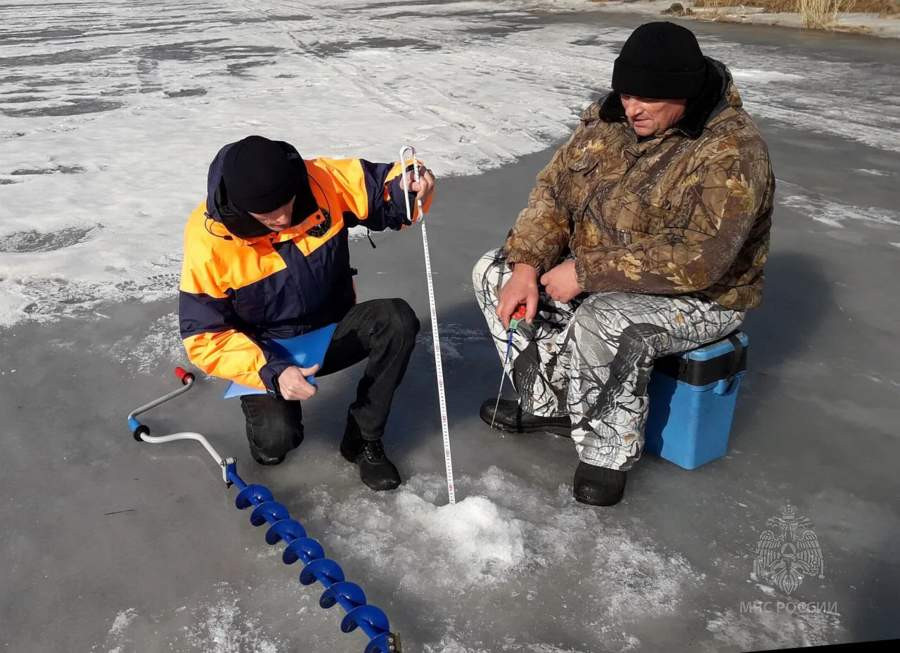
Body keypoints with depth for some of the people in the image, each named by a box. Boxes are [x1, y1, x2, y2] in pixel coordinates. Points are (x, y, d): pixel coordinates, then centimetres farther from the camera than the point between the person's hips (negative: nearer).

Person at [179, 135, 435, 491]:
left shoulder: (322, 181, -17)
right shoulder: (208, 241, -21)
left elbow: (381, 190, -5)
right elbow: (204, 337, -17)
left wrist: (410, 186, -30)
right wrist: (271, 372, -30)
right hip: (267, 355, -3)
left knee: (398, 320, -27)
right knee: (275, 441, -28)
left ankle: (363, 439, -8)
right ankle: (272, 416, 13)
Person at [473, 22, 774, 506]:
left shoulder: (732, 151, -23)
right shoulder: (609, 117, -3)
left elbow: (698, 260, -31)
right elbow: (554, 189, 1)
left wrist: (585, 272, -31)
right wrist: (526, 265, -14)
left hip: (696, 298, -7)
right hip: (596, 274, 8)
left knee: (602, 325, -38)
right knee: (494, 271, -1)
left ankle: (609, 451, -11)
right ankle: (551, 405, 8)